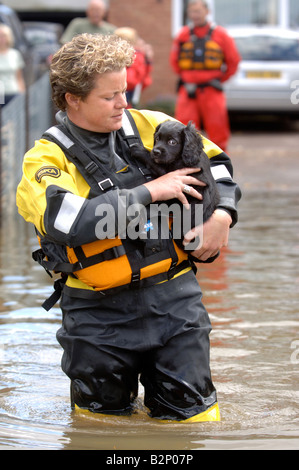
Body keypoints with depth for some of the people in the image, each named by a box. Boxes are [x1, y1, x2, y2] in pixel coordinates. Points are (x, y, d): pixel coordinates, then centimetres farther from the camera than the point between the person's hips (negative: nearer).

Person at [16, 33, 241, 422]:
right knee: (104, 415, 10)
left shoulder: (151, 127, 5)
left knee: (190, 417, 3)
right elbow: (68, 220, -26)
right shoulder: (46, 159, -7)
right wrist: (150, 192, -21)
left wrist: (222, 215, -1)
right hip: (100, 313, -2)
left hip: (173, 299, 3)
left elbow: (214, 160, 19)